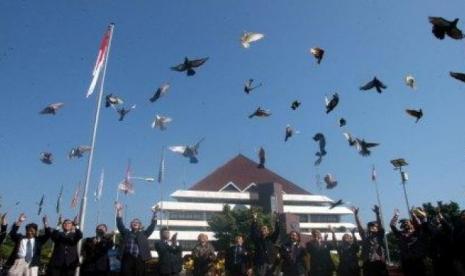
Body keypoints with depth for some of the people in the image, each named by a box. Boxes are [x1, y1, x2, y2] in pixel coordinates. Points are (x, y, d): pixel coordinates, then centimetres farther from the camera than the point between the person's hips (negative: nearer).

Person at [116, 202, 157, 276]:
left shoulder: (144, 234, 18)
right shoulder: (126, 232, 18)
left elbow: (152, 226, 11)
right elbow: (120, 224, 8)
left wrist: (154, 213, 1)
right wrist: (119, 211, -1)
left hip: (140, 259, 1)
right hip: (128, 259, -1)